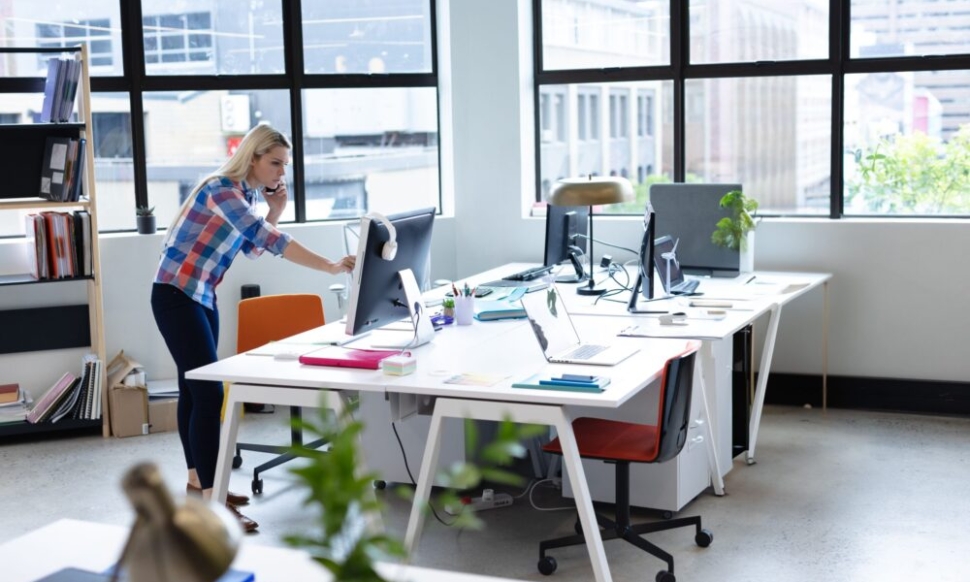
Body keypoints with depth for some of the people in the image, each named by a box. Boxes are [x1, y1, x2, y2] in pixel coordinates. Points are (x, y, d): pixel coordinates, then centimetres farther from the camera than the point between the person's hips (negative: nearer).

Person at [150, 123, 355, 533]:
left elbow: (253, 247, 17)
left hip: (203, 296, 10)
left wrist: (275, 210, 1)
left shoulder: (250, 193, 7)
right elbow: (269, 239, -32)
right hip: (176, 295, -10)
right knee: (208, 392, -14)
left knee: (195, 388, 15)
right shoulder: (222, 188, -21)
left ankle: (197, 482, 25)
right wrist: (330, 267, -35)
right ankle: (211, 504, -13)